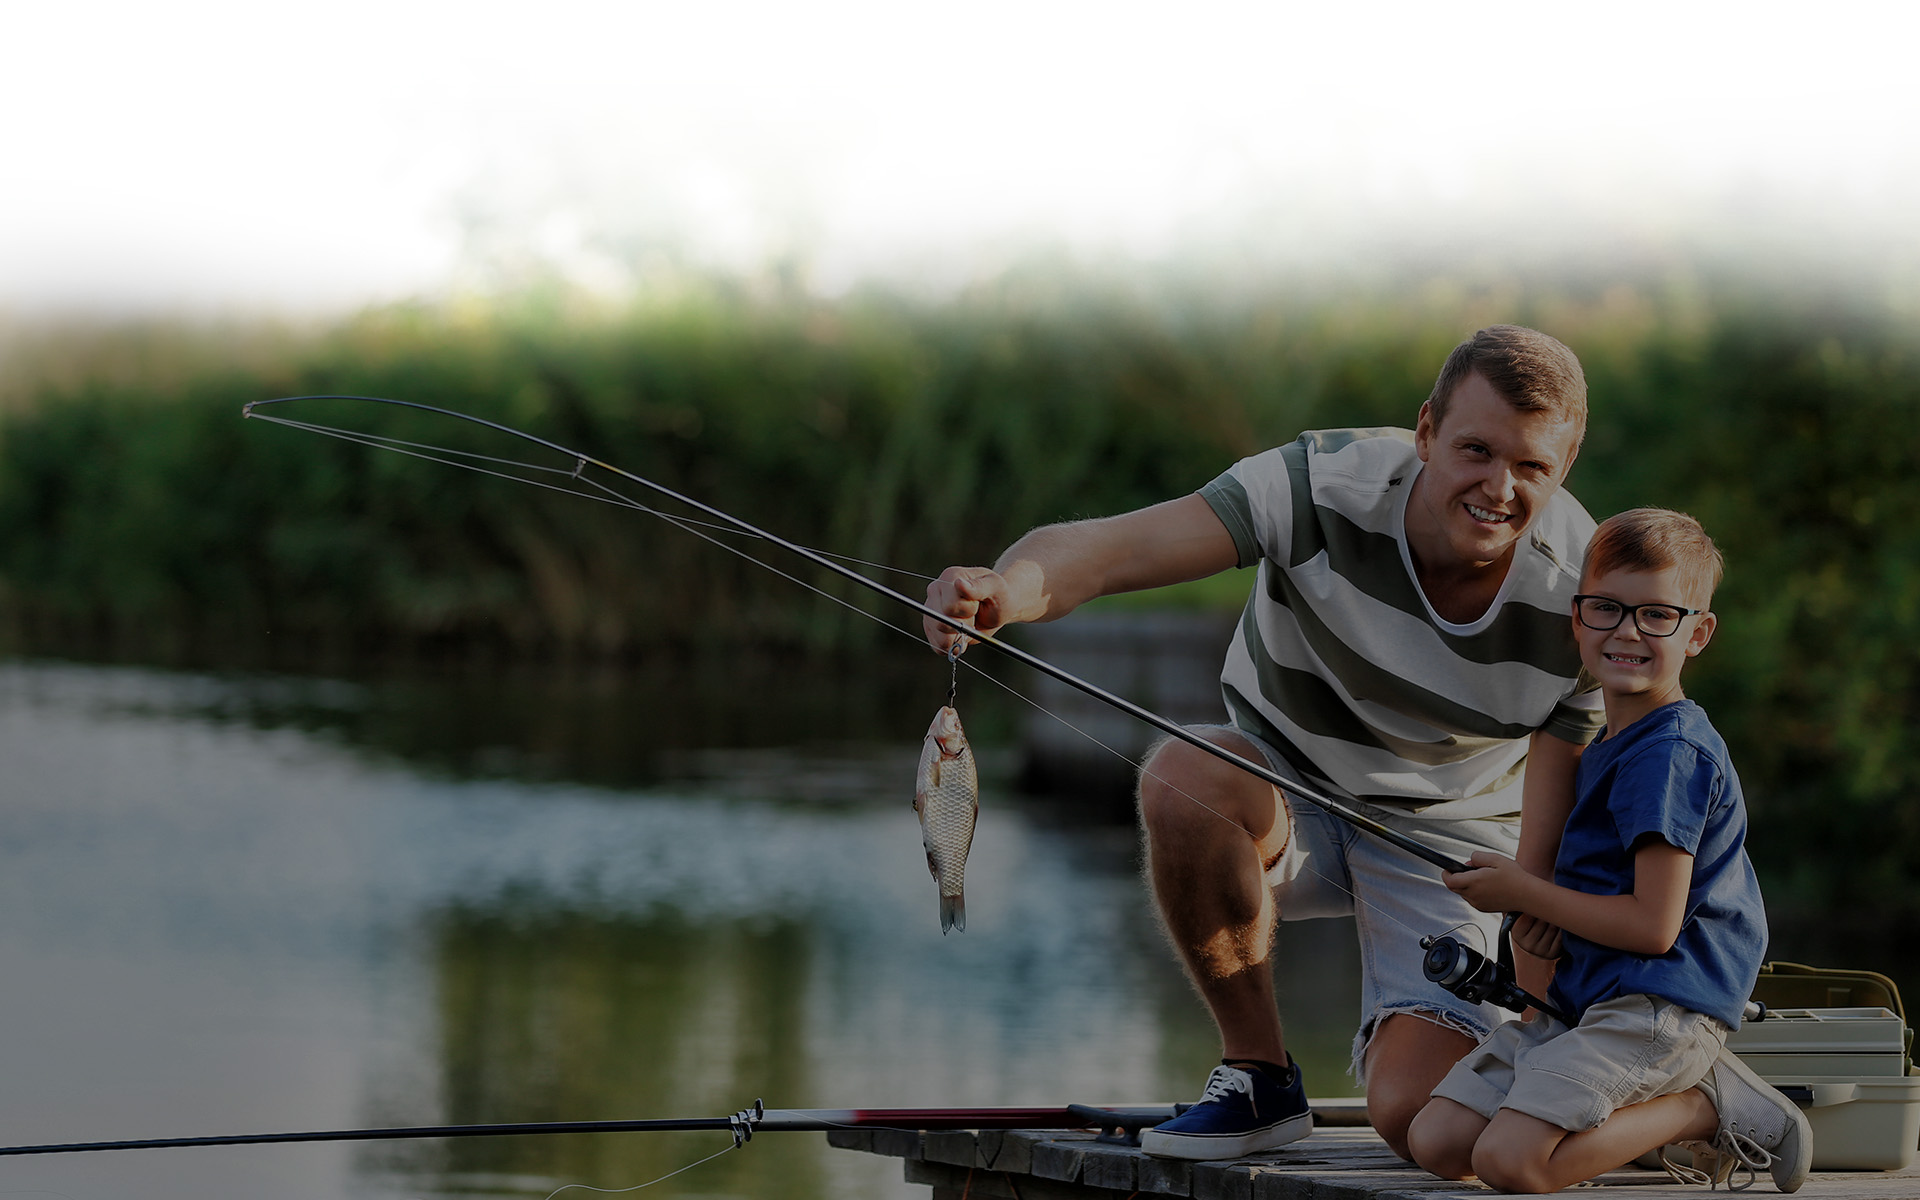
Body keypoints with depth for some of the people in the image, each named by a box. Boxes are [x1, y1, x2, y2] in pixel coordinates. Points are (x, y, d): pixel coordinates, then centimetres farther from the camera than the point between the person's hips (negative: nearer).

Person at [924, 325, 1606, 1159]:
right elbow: (1108, 549, -38)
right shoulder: (1330, 483, -26)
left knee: (1415, 1116, -23)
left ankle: (1406, 1037, 18)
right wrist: (1005, 590, -60)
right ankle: (1256, 1072, -14)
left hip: (1451, 834, -1)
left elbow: (1551, 844, -17)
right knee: (1183, 780, -36)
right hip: (1289, 785, 1)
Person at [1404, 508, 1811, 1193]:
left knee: (1509, 1159, -27)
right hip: (1585, 1002, 10)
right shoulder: (1608, 750, 18)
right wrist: (1556, 908, 7)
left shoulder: (1670, 756, -13)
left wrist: (1523, 893, -7)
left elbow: (1655, 925, -18)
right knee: (1436, 1142, -2)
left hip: (1660, 1009, -10)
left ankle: (1706, 1107, -6)